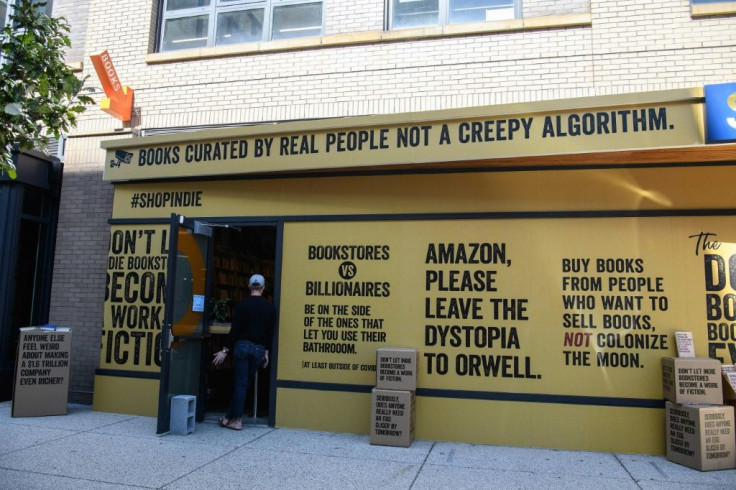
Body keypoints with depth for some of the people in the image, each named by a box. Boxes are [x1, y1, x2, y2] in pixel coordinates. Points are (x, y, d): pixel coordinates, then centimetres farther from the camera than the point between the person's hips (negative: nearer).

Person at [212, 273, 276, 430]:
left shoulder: (242, 304, -6)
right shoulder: (270, 307, 3)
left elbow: (235, 329, -9)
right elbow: (270, 333, 5)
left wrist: (225, 350, -3)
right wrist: (266, 352, 14)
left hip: (242, 346, -2)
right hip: (259, 349, 3)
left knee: (240, 383, 3)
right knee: (245, 383, 11)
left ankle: (237, 420, 6)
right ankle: (230, 417, 17)